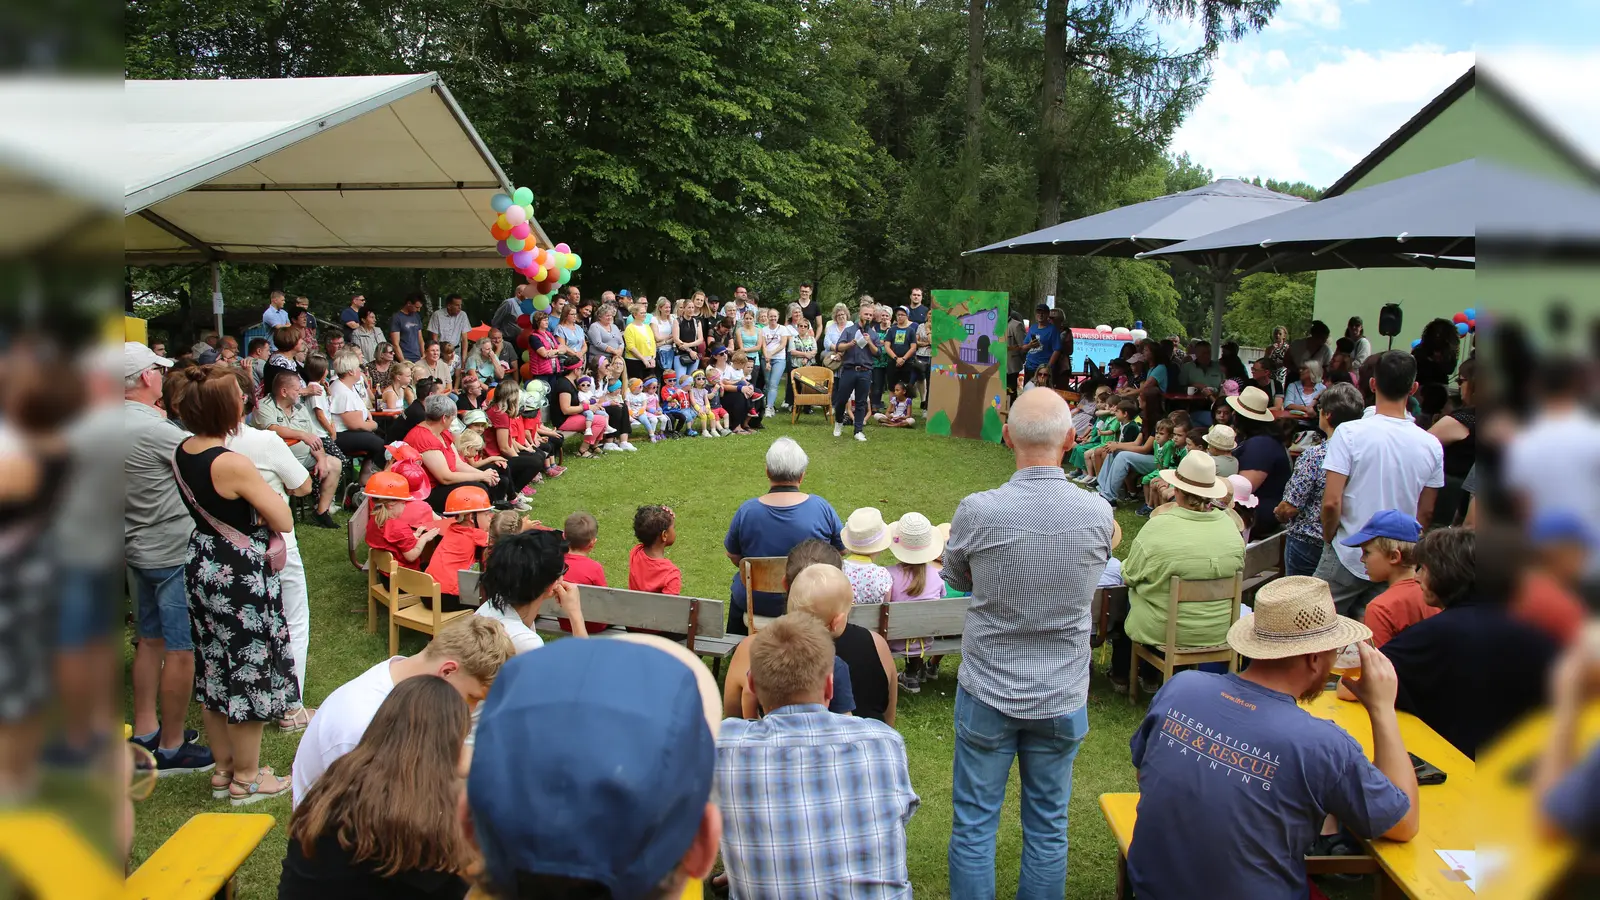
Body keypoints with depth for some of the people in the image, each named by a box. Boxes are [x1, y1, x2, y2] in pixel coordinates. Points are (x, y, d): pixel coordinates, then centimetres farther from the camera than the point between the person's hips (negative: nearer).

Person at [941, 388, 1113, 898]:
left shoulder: (977, 512, -19)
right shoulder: (1098, 515, -15)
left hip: (986, 693, -1)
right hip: (1062, 698, 2)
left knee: (974, 825, 13)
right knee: (1048, 828, 17)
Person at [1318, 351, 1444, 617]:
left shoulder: (1350, 433, -15)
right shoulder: (1432, 445, -3)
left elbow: (1331, 502, -18)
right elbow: (1426, 513, 6)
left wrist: (1329, 538, 1)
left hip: (1348, 558, -4)